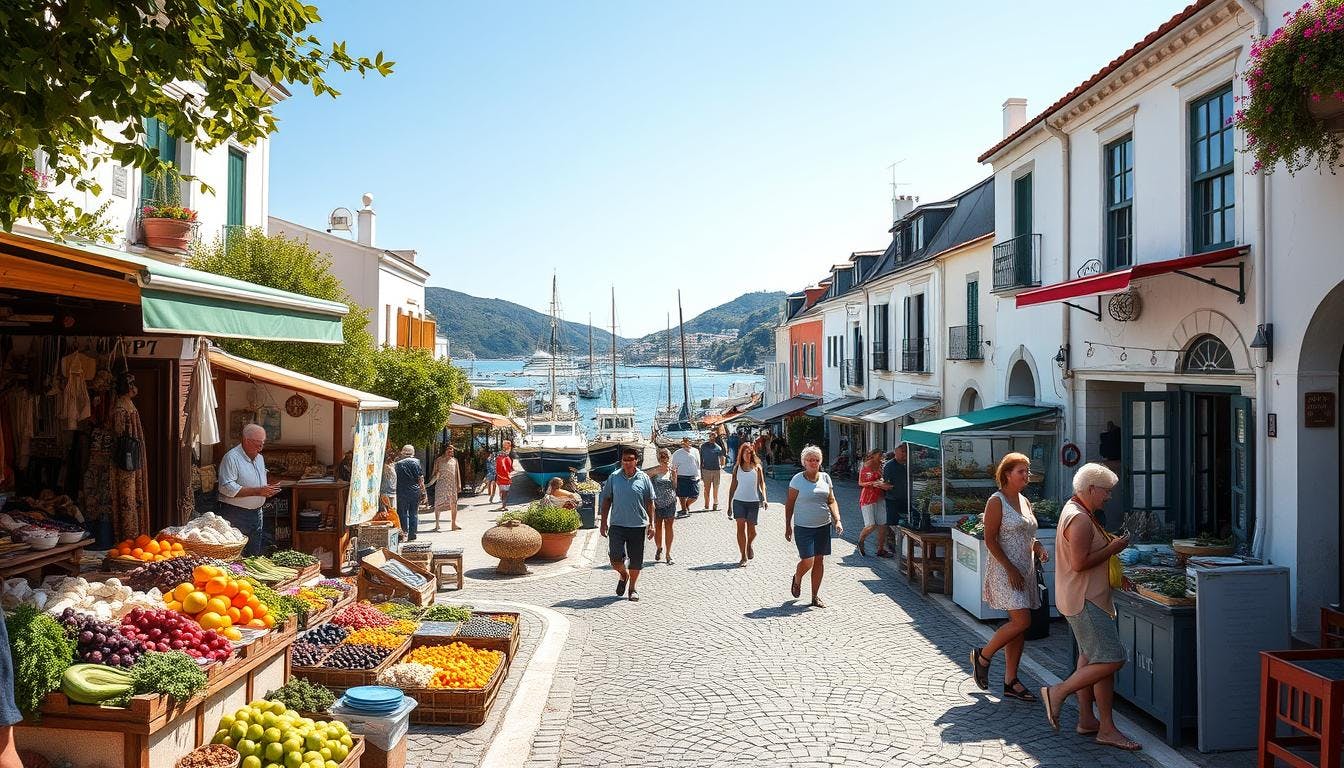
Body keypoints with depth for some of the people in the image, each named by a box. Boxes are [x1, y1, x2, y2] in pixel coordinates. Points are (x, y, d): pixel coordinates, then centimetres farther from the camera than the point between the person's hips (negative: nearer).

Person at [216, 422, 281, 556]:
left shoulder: (259, 458, 14)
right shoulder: (231, 458, -13)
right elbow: (226, 488, -23)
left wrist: (268, 490, 3)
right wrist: (257, 491, -25)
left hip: (256, 514, 8)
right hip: (235, 515, -8)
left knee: (254, 555, 12)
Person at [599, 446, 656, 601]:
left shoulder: (644, 478, 1)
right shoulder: (613, 477, 2)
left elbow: (649, 502, 5)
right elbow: (606, 500, 9)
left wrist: (651, 524, 1)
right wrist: (604, 523, 6)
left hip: (638, 526, 0)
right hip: (617, 525, 0)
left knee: (636, 560, 5)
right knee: (616, 557, -8)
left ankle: (632, 588, 26)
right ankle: (623, 575, 25)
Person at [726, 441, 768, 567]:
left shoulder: (757, 467, 3)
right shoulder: (737, 467, 5)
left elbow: (761, 484, 2)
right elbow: (733, 486, 9)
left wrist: (764, 499, -13)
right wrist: (729, 505, 9)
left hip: (753, 501, 0)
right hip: (739, 501, 0)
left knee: (751, 529, 5)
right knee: (741, 527, -8)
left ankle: (749, 545, 38)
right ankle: (743, 557, -3)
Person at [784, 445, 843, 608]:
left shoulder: (825, 478, 6)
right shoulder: (798, 479, -6)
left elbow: (831, 501, 6)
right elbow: (789, 504, -2)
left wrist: (837, 520, -9)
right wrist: (788, 527, -4)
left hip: (823, 526, 4)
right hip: (804, 527, -4)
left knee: (819, 560, 6)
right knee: (807, 561, -10)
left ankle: (815, 596, 17)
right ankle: (797, 579, 24)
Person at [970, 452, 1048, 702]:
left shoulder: (1025, 502, 14)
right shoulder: (997, 501, -10)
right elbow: (990, 540, -14)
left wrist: (1039, 548, 2)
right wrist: (1010, 569, -19)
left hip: (1025, 570, 8)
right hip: (1004, 570, -8)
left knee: (1018, 625, 8)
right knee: (1022, 621, -16)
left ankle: (1010, 682, 15)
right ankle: (982, 656, 5)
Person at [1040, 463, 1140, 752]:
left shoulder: (1077, 512, 16)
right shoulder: (1079, 519, -19)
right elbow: (1080, 563, -26)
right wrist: (1112, 548, -15)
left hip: (1086, 598, 11)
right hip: (1084, 601, -11)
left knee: (1090, 658, 15)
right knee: (1111, 660, -12)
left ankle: (1087, 720, 21)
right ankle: (1058, 692, -2)